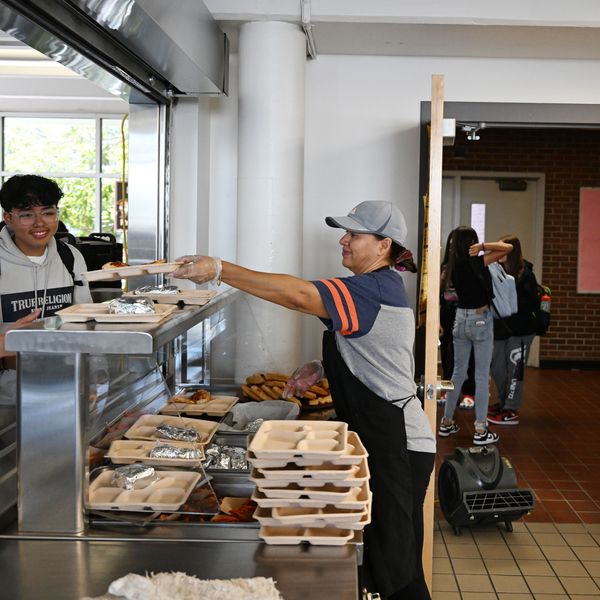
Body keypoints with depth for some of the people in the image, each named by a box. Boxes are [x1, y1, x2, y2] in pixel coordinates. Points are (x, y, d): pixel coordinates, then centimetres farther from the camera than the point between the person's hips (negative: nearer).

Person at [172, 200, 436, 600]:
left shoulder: (373, 291, -20)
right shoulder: (384, 286, 13)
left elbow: (297, 294, -30)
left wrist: (220, 269, -29)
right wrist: (322, 368, 7)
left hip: (397, 444, -10)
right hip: (386, 437, 10)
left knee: (396, 568, 1)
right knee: (393, 562, 18)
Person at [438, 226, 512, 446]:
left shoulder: (453, 266, 2)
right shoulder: (476, 263, -15)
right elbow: (508, 247, -18)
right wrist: (483, 246, -15)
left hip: (460, 319, 6)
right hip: (481, 319, -6)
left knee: (458, 372, 15)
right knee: (482, 376, -1)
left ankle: (446, 423, 21)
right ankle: (480, 431, 0)